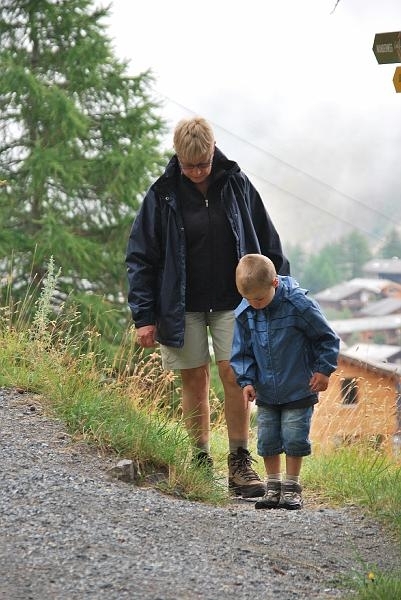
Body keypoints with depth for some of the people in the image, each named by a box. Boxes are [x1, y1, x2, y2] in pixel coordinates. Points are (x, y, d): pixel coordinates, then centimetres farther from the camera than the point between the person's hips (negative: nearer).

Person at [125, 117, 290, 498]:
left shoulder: (236, 185, -2)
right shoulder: (163, 195, -6)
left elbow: (267, 243, 7)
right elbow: (141, 257, -3)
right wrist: (144, 316, -7)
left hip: (232, 302, 1)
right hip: (182, 306, 0)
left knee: (234, 377, -7)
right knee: (195, 381, 4)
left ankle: (240, 464, -1)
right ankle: (201, 463, 14)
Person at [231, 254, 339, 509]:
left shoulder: (299, 305, -18)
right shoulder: (244, 313, -6)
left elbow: (327, 338, -6)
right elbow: (242, 352, 5)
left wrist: (323, 369, -7)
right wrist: (247, 380, -7)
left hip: (299, 390, -4)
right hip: (266, 392, 4)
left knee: (295, 438, -2)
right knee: (268, 440, 7)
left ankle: (291, 487, 12)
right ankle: (273, 486, 20)